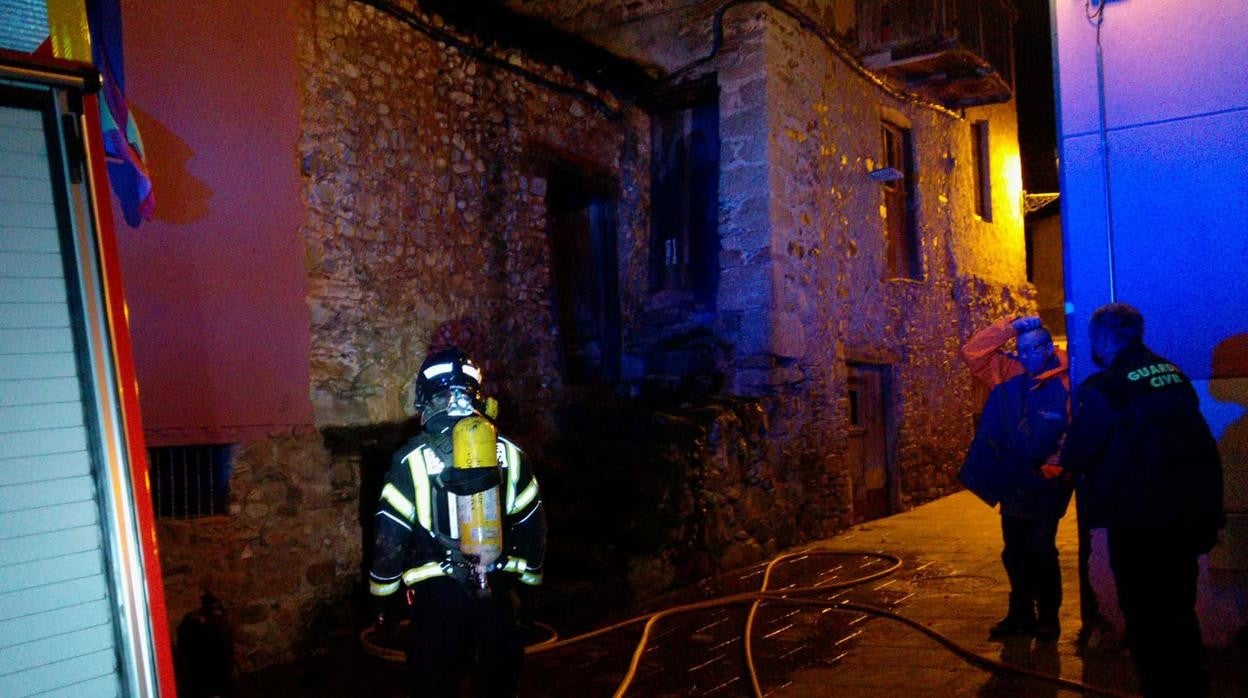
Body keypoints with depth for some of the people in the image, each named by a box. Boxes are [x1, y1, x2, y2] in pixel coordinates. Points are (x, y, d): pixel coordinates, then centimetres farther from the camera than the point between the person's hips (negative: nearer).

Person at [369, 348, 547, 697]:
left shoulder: (413, 460, -9)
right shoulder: (508, 453, 0)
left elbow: (391, 534, -7)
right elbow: (533, 523, 6)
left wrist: (382, 593, 6)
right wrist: (530, 578, 20)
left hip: (437, 593, -3)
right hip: (497, 590, 3)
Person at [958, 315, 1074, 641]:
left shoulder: (1066, 384, -15)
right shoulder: (1010, 373, 1)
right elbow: (972, 353, -1)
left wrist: (1056, 466, -29)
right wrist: (1009, 327, -8)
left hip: (1045, 486, -6)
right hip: (1012, 483, 6)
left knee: (1041, 553, -2)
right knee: (1014, 553, 15)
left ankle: (1048, 618, 16)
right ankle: (1020, 614, 29)